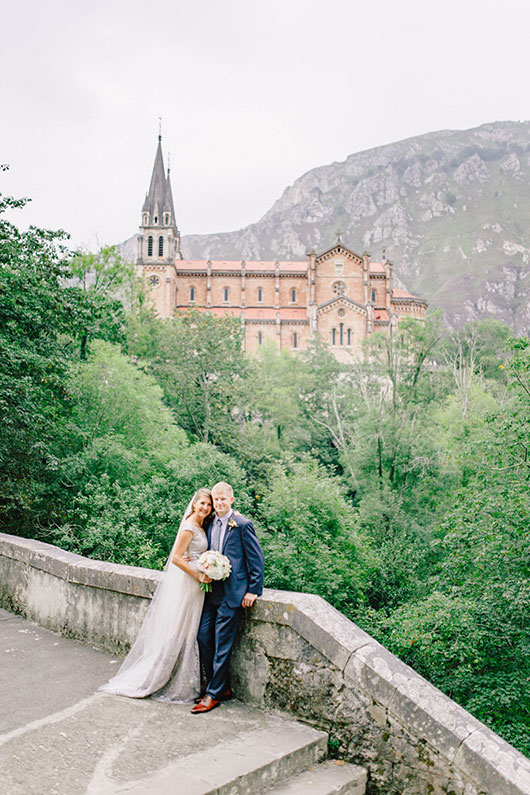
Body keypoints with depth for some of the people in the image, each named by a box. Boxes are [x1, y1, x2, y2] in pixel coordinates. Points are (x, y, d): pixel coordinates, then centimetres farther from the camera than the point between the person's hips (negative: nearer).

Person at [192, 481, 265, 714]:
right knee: (203, 636, 5)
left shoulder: (242, 525, -9)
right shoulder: (209, 524, 10)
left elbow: (257, 559, -7)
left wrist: (253, 590, -9)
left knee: (222, 644, -2)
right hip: (211, 591, 7)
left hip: (232, 594, -7)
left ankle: (214, 694, 9)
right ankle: (222, 687, 19)